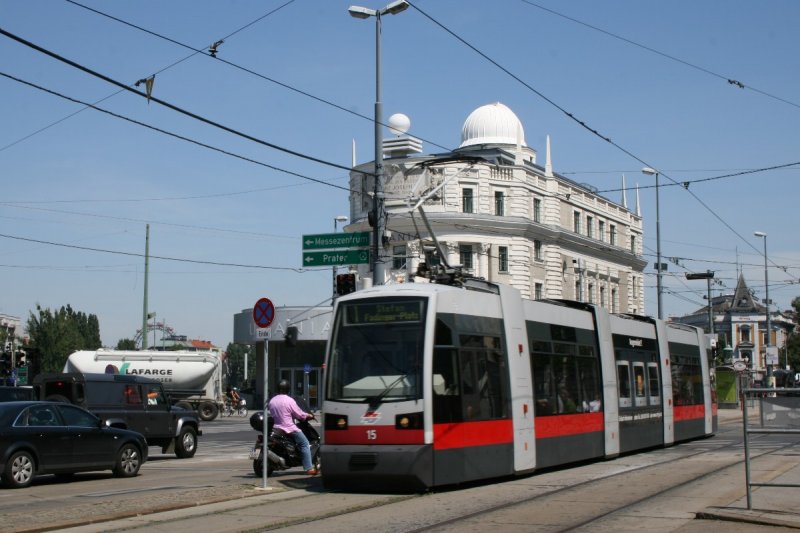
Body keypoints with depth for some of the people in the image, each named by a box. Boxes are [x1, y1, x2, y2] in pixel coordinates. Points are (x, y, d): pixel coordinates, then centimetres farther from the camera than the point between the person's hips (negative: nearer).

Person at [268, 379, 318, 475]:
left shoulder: (272, 401, 5)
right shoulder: (289, 400, -14)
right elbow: (299, 414, -10)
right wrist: (308, 415, 9)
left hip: (276, 428, 7)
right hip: (289, 429, -7)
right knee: (305, 444, 1)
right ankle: (309, 468, -7)